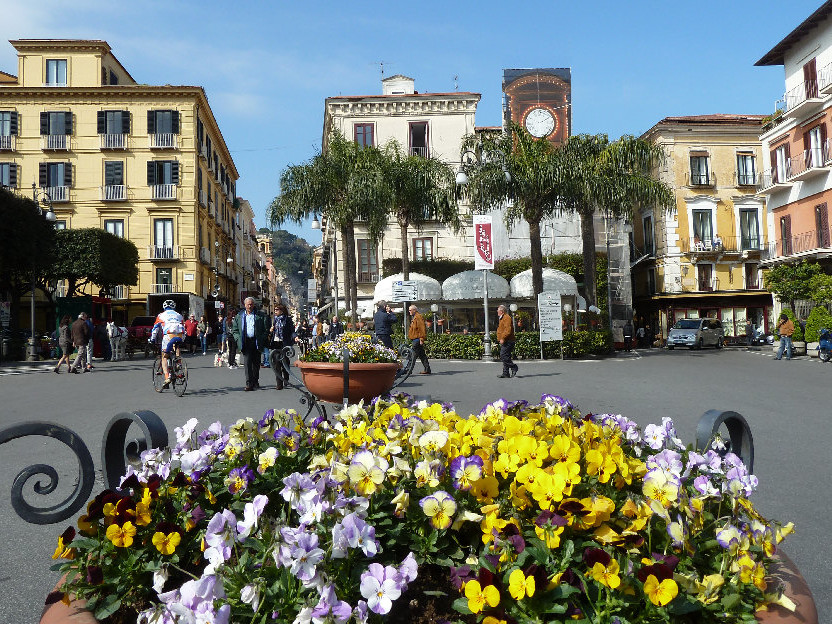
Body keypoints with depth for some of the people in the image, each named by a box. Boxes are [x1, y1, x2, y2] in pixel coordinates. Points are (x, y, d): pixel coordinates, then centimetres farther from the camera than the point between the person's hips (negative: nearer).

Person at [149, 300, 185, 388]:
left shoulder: (161, 315, 23)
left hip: (169, 335, -3)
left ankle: (167, 377, -11)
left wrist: (152, 339, 28)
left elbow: (155, 328, 20)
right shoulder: (179, 315, 30)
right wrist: (183, 340, 42)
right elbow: (183, 328, 33)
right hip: (180, 336, 3)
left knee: (164, 357, 5)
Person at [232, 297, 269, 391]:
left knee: (256, 363, 8)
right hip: (246, 342, 0)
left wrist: (262, 339, -6)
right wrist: (238, 339, -1)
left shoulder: (260, 316, 6)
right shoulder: (239, 316, 11)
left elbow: (266, 329, 5)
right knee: (247, 363, -9)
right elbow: (234, 330, 14)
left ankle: (255, 381, 23)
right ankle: (249, 384, -10)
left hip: (256, 342, 0)